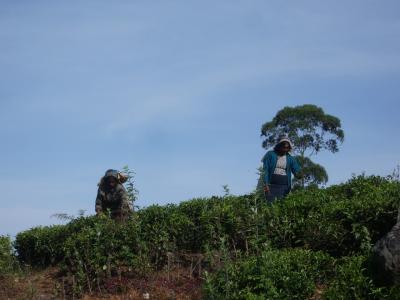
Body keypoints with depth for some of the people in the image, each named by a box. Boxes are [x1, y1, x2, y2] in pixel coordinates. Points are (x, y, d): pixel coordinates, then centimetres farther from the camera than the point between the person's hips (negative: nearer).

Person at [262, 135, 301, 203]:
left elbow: (296, 170, 1)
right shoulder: (270, 154, 3)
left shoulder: (290, 158, 11)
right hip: (271, 184, -2)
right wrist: (266, 184, -14)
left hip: (284, 186, 2)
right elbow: (265, 170, -3)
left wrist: (298, 174, -23)